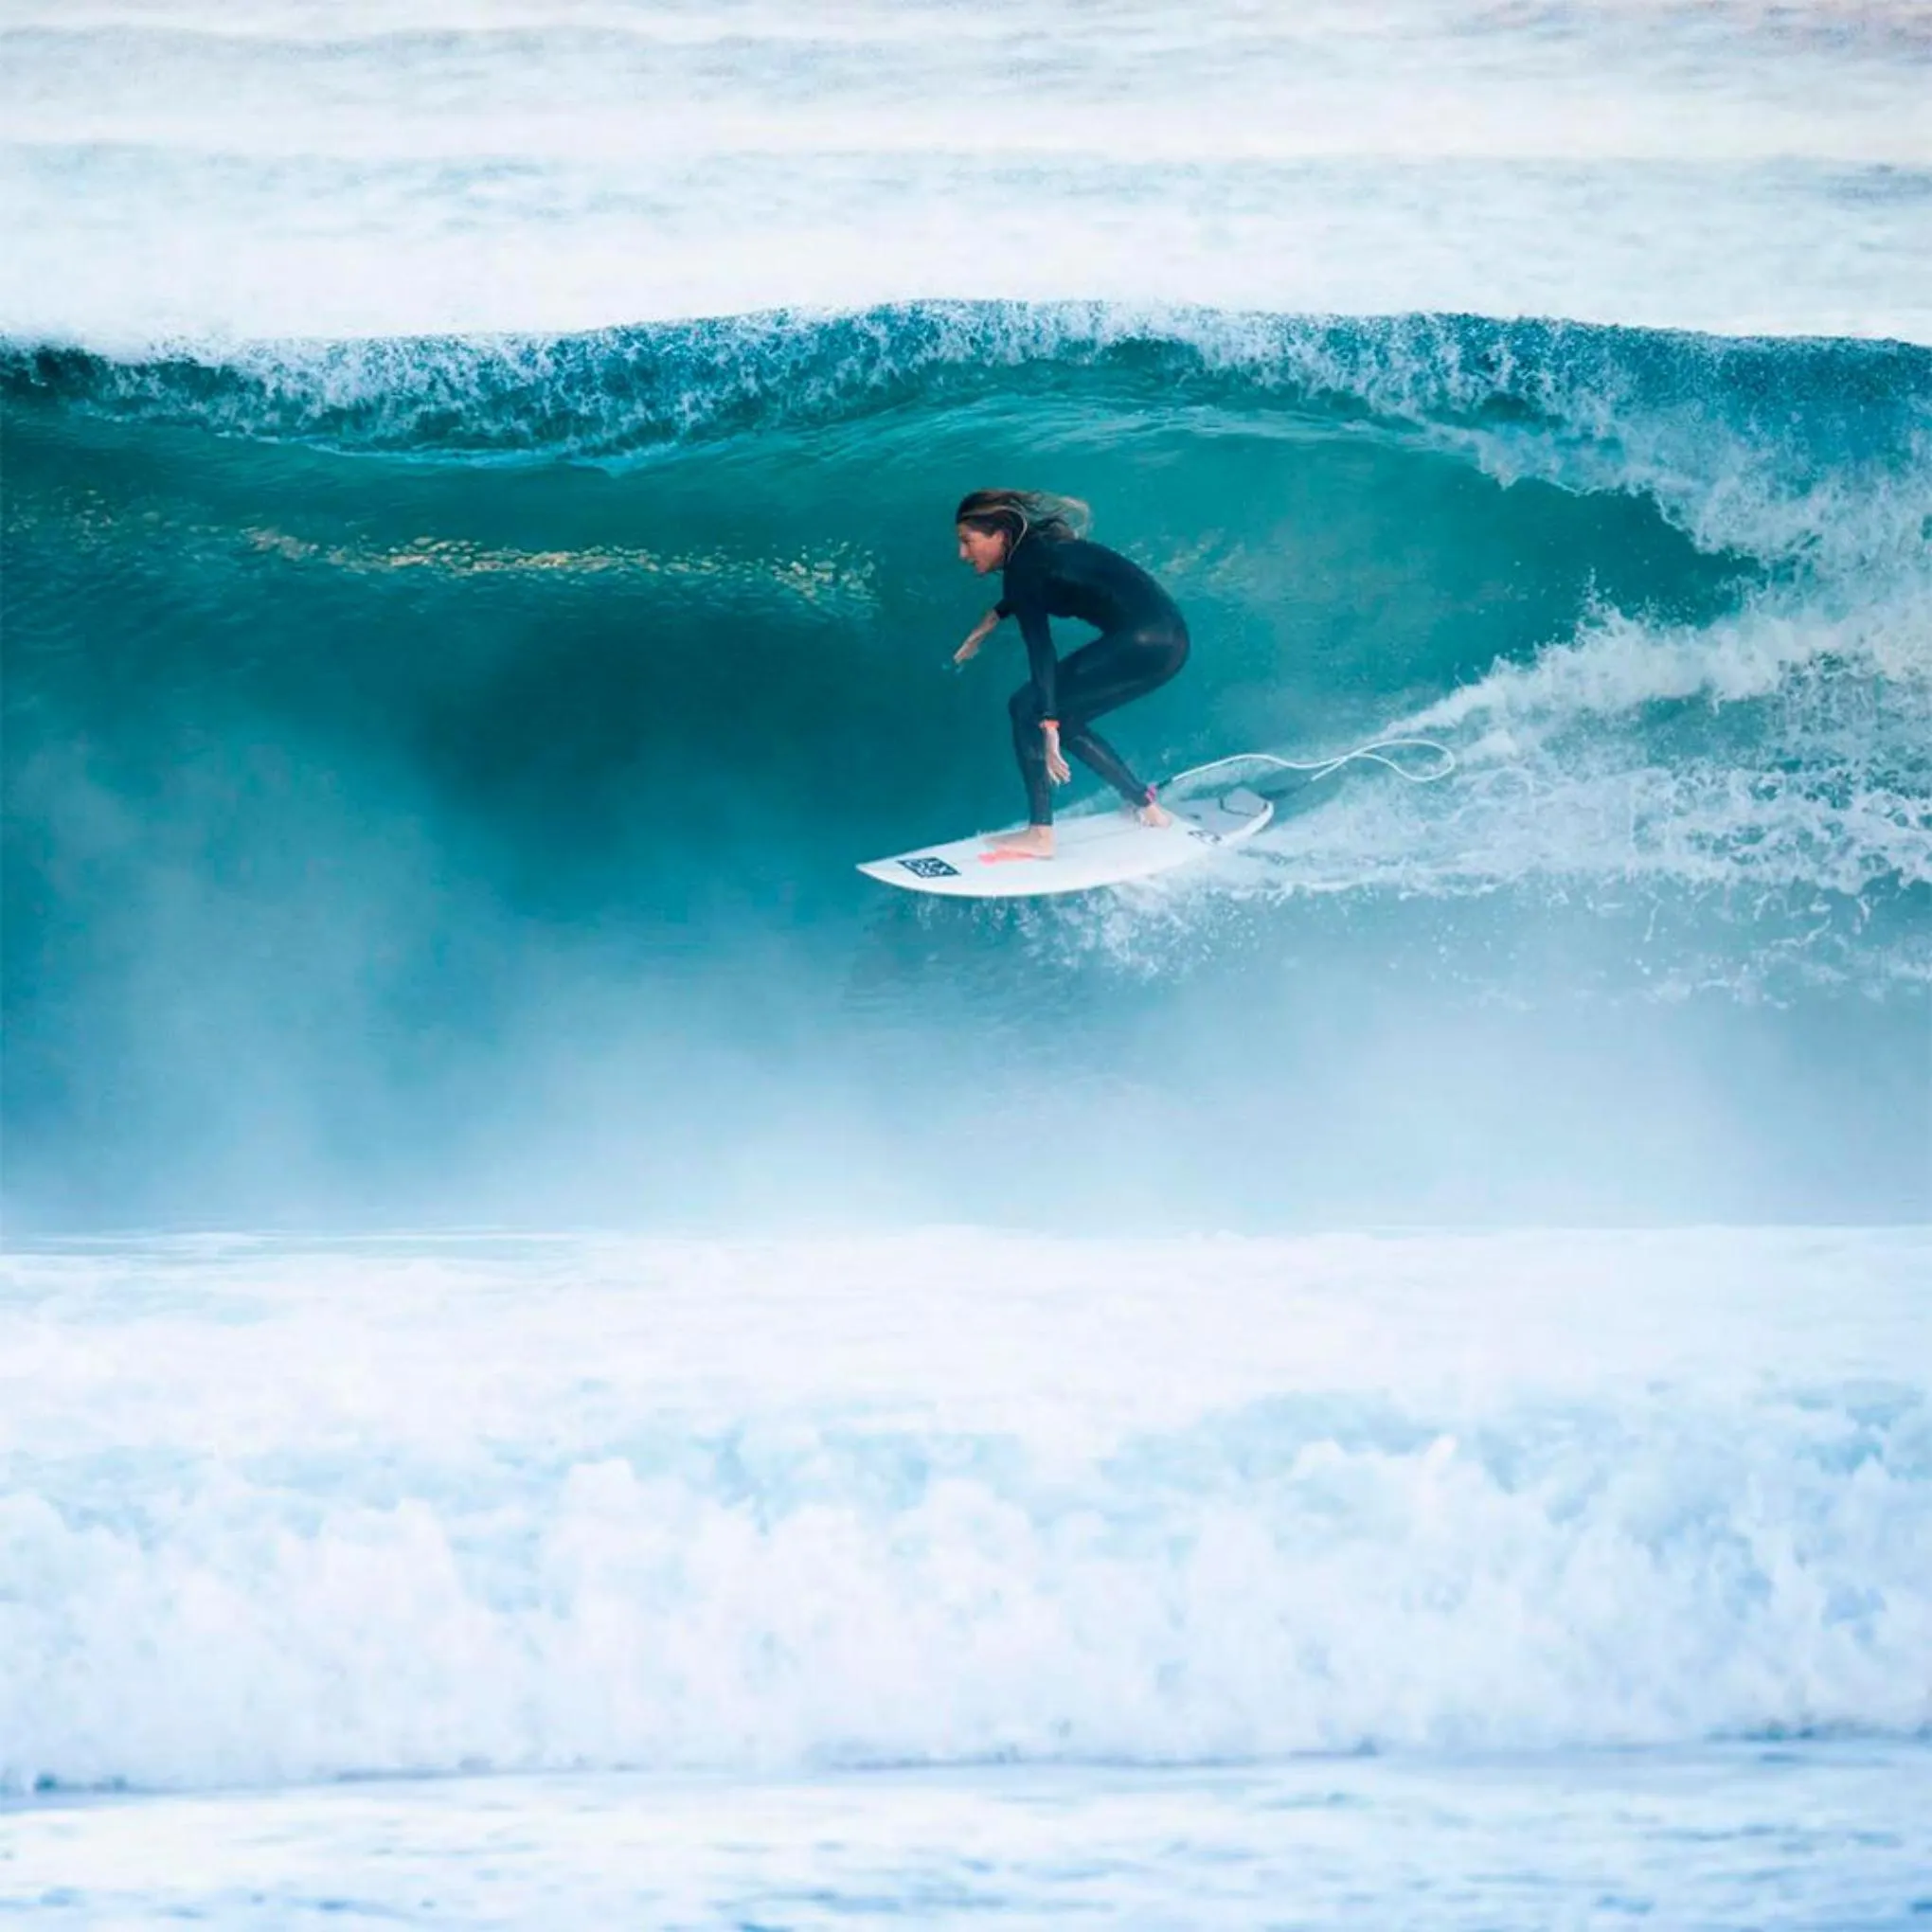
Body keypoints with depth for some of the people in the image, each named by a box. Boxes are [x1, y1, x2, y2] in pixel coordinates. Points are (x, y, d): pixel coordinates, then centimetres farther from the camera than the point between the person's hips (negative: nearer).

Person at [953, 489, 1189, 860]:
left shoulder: (1024, 565, -10)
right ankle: (1145, 806, 22)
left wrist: (1048, 726, -29)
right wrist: (991, 620, 39)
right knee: (1064, 718, 20)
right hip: (1169, 639, 9)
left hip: (1141, 642, -9)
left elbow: (1040, 649, -22)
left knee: (1027, 707, -5)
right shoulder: (1036, 545, 16)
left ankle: (1040, 835, -10)